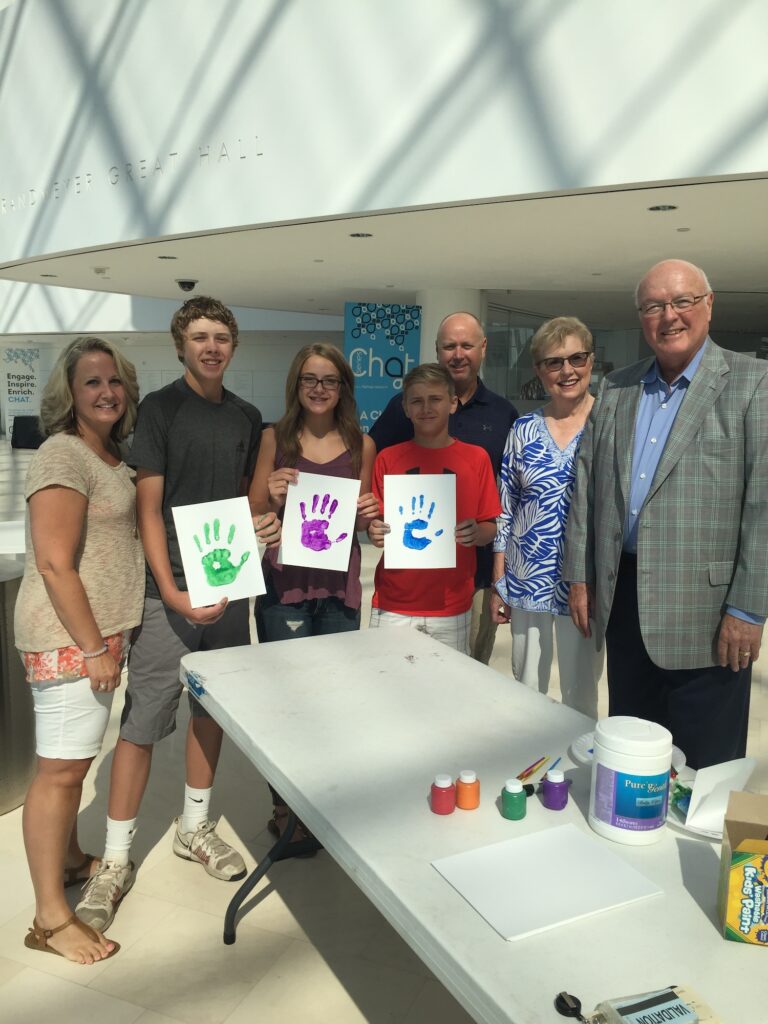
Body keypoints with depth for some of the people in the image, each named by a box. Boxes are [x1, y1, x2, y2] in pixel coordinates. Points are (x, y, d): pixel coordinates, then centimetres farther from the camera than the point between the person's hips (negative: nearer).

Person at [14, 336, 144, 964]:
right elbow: (54, 563, -20)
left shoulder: (111, 455, 13)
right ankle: (51, 918, 11)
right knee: (61, 769, -1)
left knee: (78, 758, 20)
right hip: (69, 638, -9)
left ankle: (70, 858, 39)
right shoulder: (63, 457, -15)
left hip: (103, 630, 9)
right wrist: (93, 648, -18)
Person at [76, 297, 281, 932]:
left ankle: (195, 827, 33)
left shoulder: (247, 418, 10)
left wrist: (265, 523, -4)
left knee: (212, 707, 15)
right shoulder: (160, 408, -5)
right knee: (143, 723, 0)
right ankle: (116, 860, 14)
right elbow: (148, 508, -10)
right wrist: (175, 594, -18)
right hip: (170, 591, -5)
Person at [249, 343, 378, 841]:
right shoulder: (274, 438, 1)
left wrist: (368, 514, -6)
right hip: (284, 583, -2)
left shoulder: (361, 445, 7)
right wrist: (273, 497, -17)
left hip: (340, 585, 2)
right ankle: (286, 812, 19)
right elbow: (253, 519, 3)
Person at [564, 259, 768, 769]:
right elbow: (587, 485, 11)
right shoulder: (616, 388, 10)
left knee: (702, 770, 7)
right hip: (622, 599, 5)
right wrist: (580, 576, 8)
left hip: (704, 613, -4)